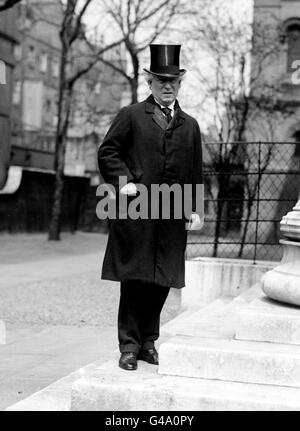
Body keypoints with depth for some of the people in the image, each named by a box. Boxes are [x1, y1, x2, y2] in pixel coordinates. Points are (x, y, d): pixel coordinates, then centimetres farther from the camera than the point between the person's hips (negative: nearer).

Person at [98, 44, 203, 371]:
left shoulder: (190, 125, 16)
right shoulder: (131, 116, 5)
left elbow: (195, 172, 16)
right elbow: (107, 152, 4)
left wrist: (195, 209, 8)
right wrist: (122, 181, -10)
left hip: (172, 216, 4)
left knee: (162, 282, 6)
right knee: (134, 280, -1)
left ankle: (148, 342, 20)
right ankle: (129, 346, 7)